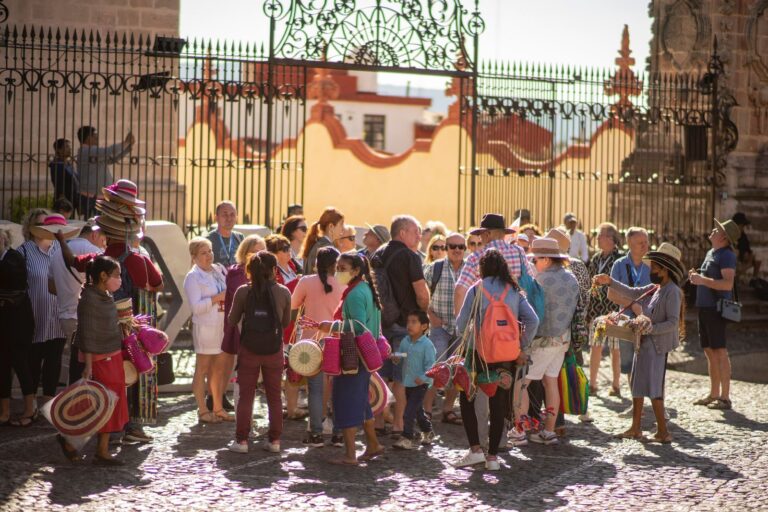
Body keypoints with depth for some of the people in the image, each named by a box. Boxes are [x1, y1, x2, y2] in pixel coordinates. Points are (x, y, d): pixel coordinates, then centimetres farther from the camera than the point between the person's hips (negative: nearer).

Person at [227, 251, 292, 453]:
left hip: (249, 350, -1)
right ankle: (274, 440, 14)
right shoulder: (283, 293, -5)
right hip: (274, 351, 1)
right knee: (274, 396, 12)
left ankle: (241, 440, 7)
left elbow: (232, 320, 1)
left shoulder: (243, 292, -6)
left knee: (246, 396, 8)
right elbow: (286, 322, 5)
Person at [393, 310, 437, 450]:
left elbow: (430, 364, -16)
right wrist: (396, 359, -8)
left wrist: (424, 378, -25)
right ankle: (428, 432, 38)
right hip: (408, 382, 7)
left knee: (409, 412, -10)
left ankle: (407, 438, -3)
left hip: (420, 384, -7)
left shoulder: (427, 344, -15)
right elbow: (401, 358, 14)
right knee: (418, 410, 20)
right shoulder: (405, 341, 5)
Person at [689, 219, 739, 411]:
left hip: (717, 308, -10)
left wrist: (702, 280, -25)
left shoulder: (727, 255, -12)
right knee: (710, 351, 14)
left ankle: (725, 397, -5)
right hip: (705, 307, 10)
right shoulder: (710, 253, 17)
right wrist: (696, 276, 8)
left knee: (720, 351, -8)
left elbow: (728, 283, -23)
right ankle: (714, 394, 22)